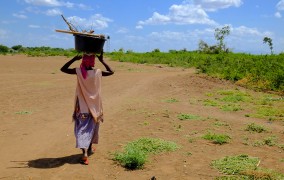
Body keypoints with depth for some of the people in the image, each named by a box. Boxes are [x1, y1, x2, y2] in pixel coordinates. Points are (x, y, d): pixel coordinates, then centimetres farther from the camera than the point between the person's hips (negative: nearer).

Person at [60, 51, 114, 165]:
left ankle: (85, 152, -19)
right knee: (91, 127, 19)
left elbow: (63, 69, 3)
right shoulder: (98, 72, -10)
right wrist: (102, 60, 6)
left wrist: (74, 59, 1)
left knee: (82, 129, -3)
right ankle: (89, 148, 35)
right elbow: (111, 72, 8)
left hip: (82, 106, -1)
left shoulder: (78, 71, -11)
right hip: (94, 105, 1)